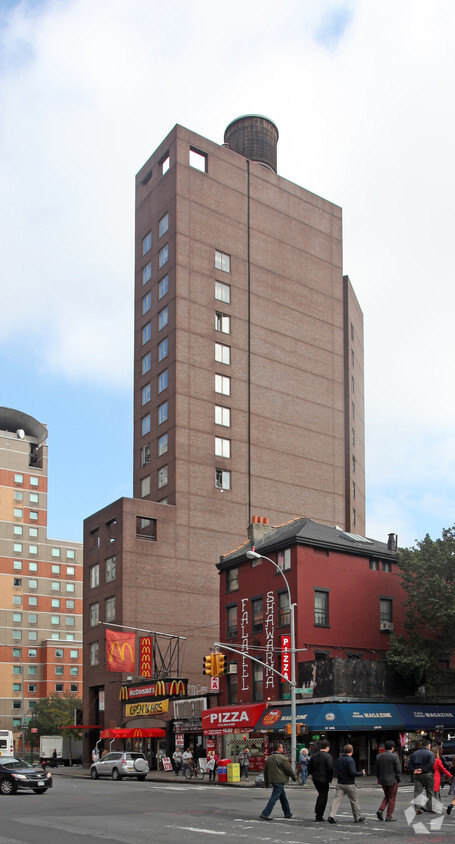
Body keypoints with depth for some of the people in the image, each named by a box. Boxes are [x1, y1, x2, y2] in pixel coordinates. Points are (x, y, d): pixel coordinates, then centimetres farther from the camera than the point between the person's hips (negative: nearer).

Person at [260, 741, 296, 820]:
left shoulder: (269, 758, 11)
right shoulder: (282, 758, -13)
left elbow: (265, 771, 16)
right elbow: (288, 769, -9)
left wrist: (266, 782, 24)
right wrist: (294, 777, 8)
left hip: (272, 780, 9)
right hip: (279, 780, -9)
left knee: (283, 796, 19)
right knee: (274, 797, -8)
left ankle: (287, 813, 28)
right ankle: (265, 814, -12)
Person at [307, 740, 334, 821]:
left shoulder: (313, 756, 6)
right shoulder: (327, 756, -13)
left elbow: (309, 768, 9)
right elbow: (330, 768, -19)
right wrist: (330, 778, -6)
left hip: (315, 779, 6)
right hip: (324, 780, -6)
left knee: (320, 794, 24)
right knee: (323, 797, 5)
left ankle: (317, 811, 21)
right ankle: (319, 816, 6)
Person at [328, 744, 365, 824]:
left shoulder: (338, 760, 8)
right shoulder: (350, 760, -16)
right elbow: (353, 773, -22)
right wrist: (361, 773, -6)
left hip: (340, 784, 5)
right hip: (349, 784, -5)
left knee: (336, 799, -1)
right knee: (354, 801, 10)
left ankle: (331, 816, -15)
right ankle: (358, 818, 22)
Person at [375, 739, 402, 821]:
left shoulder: (379, 756, 1)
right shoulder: (394, 756, -13)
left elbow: (377, 769, 7)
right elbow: (398, 769, -13)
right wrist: (398, 779, 0)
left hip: (383, 780, 5)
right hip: (392, 780, -5)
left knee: (386, 796, 21)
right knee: (392, 798, 8)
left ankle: (380, 810, 2)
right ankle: (389, 816, 7)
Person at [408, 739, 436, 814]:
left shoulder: (415, 753, 14)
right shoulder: (430, 753, -3)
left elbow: (409, 764, 7)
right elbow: (431, 764, -18)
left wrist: (414, 770, -5)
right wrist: (423, 770, -16)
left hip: (417, 775, 4)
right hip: (427, 774, -4)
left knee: (417, 791, 2)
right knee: (429, 792, 9)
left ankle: (417, 807, -10)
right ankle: (429, 807, 12)